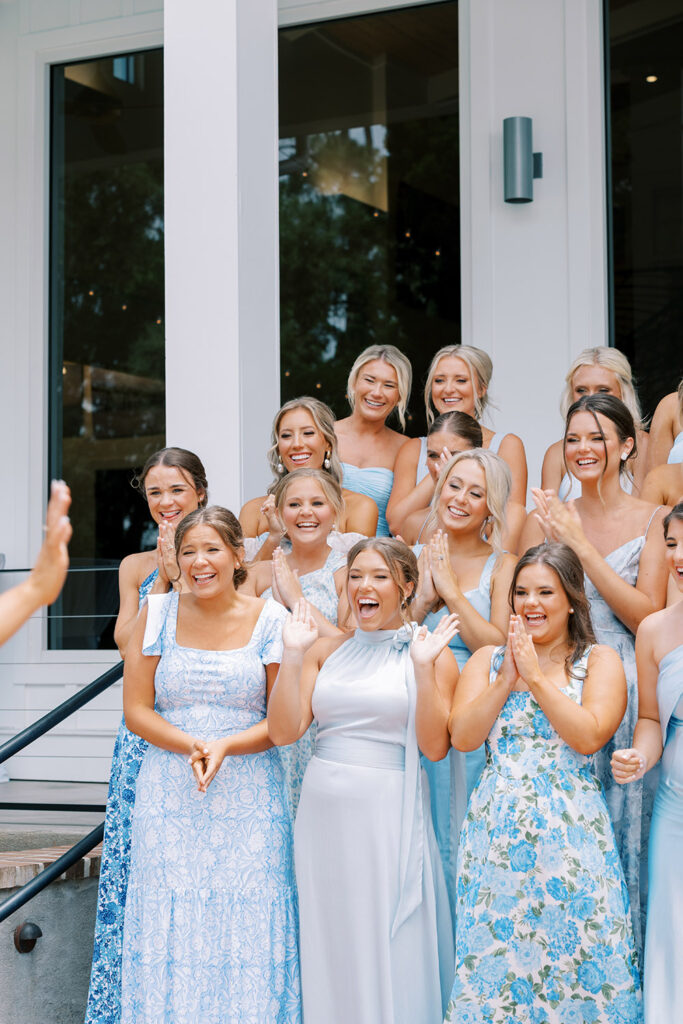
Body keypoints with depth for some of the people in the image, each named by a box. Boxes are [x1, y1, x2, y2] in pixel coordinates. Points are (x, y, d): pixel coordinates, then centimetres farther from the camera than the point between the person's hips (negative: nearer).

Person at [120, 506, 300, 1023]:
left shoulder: (270, 620, 1)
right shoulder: (158, 614, 4)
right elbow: (136, 710, 3)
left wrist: (226, 747, -14)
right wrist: (190, 746, -13)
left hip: (248, 796, -1)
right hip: (169, 798, 1)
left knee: (246, 929, -1)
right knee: (170, 929, 1)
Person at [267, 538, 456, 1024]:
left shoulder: (431, 653, 0)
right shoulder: (327, 650, 9)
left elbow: (435, 746, -8)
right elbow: (284, 730, 1)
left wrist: (424, 669, -17)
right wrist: (293, 655, -6)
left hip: (389, 813, -4)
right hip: (323, 808, 4)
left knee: (390, 949, 1)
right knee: (330, 946, 10)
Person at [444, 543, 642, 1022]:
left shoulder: (600, 661, 5)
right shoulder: (487, 659, 11)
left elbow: (589, 736, -11)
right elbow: (462, 737, -1)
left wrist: (536, 677, -10)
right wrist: (506, 677, -8)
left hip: (572, 834, -2)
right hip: (497, 831, 2)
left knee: (575, 956, -2)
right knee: (493, 954, 1)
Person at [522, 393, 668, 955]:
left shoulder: (651, 520, 0)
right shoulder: (546, 518, 8)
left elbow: (647, 615, -10)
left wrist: (582, 545, -15)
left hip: (625, 690, -2)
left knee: (622, 833, 0)